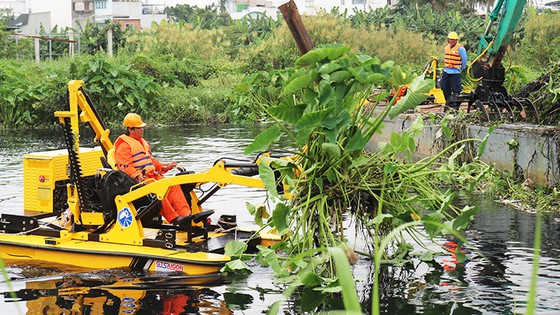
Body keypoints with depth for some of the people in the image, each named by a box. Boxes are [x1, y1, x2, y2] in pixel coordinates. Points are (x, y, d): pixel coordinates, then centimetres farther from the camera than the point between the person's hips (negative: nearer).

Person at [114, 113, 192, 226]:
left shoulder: (143, 142, 27)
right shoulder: (123, 145, -4)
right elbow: (125, 166, -14)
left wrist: (163, 167, 19)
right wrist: (137, 175, -29)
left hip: (152, 175, 9)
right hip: (140, 179, -9)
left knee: (173, 185, -13)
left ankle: (185, 214, -20)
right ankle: (173, 219, -38)